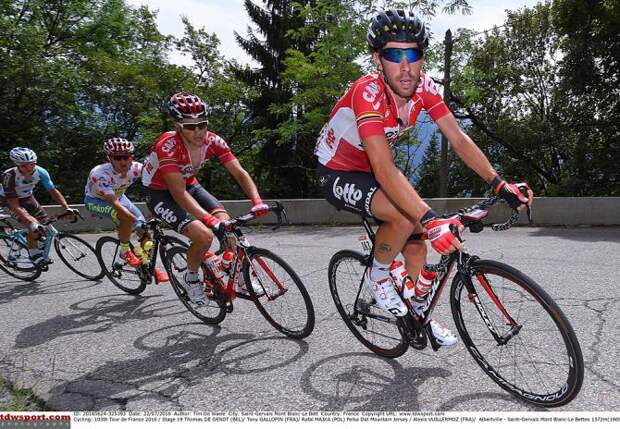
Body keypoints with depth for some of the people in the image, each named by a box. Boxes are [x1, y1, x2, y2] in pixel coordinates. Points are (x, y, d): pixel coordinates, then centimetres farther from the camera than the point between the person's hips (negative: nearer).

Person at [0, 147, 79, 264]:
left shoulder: (40, 171, -25)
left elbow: (53, 191, -17)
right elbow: (15, 205, -37)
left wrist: (67, 208, -30)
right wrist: (32, 222, -48)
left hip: (27, 197, 5)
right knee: (33, 227, -23)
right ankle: (34, 254, -4)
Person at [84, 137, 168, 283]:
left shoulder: (135, 168, -28)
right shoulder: (99, 174, -38)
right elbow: (114, 203, -42)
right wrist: (138, 220, -49)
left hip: (118, 196, 5)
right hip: (95, 200, -4)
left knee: (145, 232, -6)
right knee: (128, 219, -33)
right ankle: (125, 252, -9)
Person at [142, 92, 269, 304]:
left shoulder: (212, 141, -19)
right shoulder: (168, 145, -33)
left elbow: (240, 173, -20)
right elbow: (179, 193, -39)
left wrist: (257, 201, -37)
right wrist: (209, 219, -50)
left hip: (189, 185, 5)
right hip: (159, 192, -5)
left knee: (226, 224, -16)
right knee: (204, 235, -25)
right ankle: (191, 278, 4)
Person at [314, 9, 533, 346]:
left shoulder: (423, 87, -12)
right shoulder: (368, 93, -33)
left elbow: (458, 138, -11)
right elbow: (384, 169, -43)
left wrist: (500, 185, -22)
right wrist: (431, 222, -51)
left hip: (369, 171, 7)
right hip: (336, 174, -7)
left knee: (415, 243, 6)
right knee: (405, 216, -31)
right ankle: (377, 277, -3)